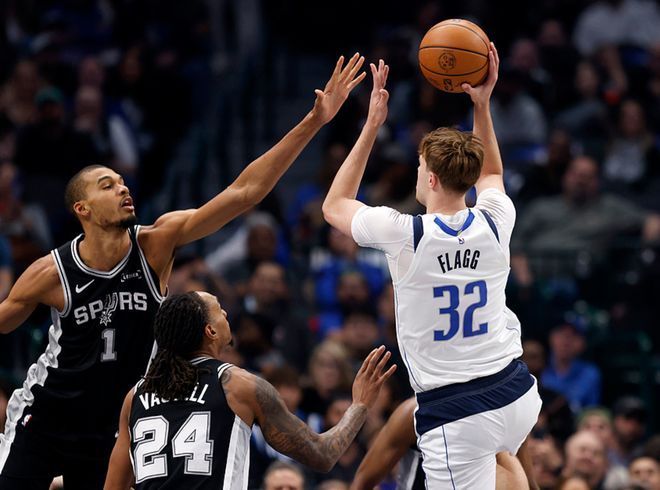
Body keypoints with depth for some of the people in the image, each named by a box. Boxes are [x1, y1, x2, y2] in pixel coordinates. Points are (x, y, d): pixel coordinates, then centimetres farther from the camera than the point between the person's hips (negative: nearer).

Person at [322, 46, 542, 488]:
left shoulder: (404, 234, -11)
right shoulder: (494, 224, 0)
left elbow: (334, 206, 10)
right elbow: (491, 173, 27)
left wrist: (372, 126, 10)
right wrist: (482, 105, 26)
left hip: (457, 418, -5)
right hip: (518, 396, 5)